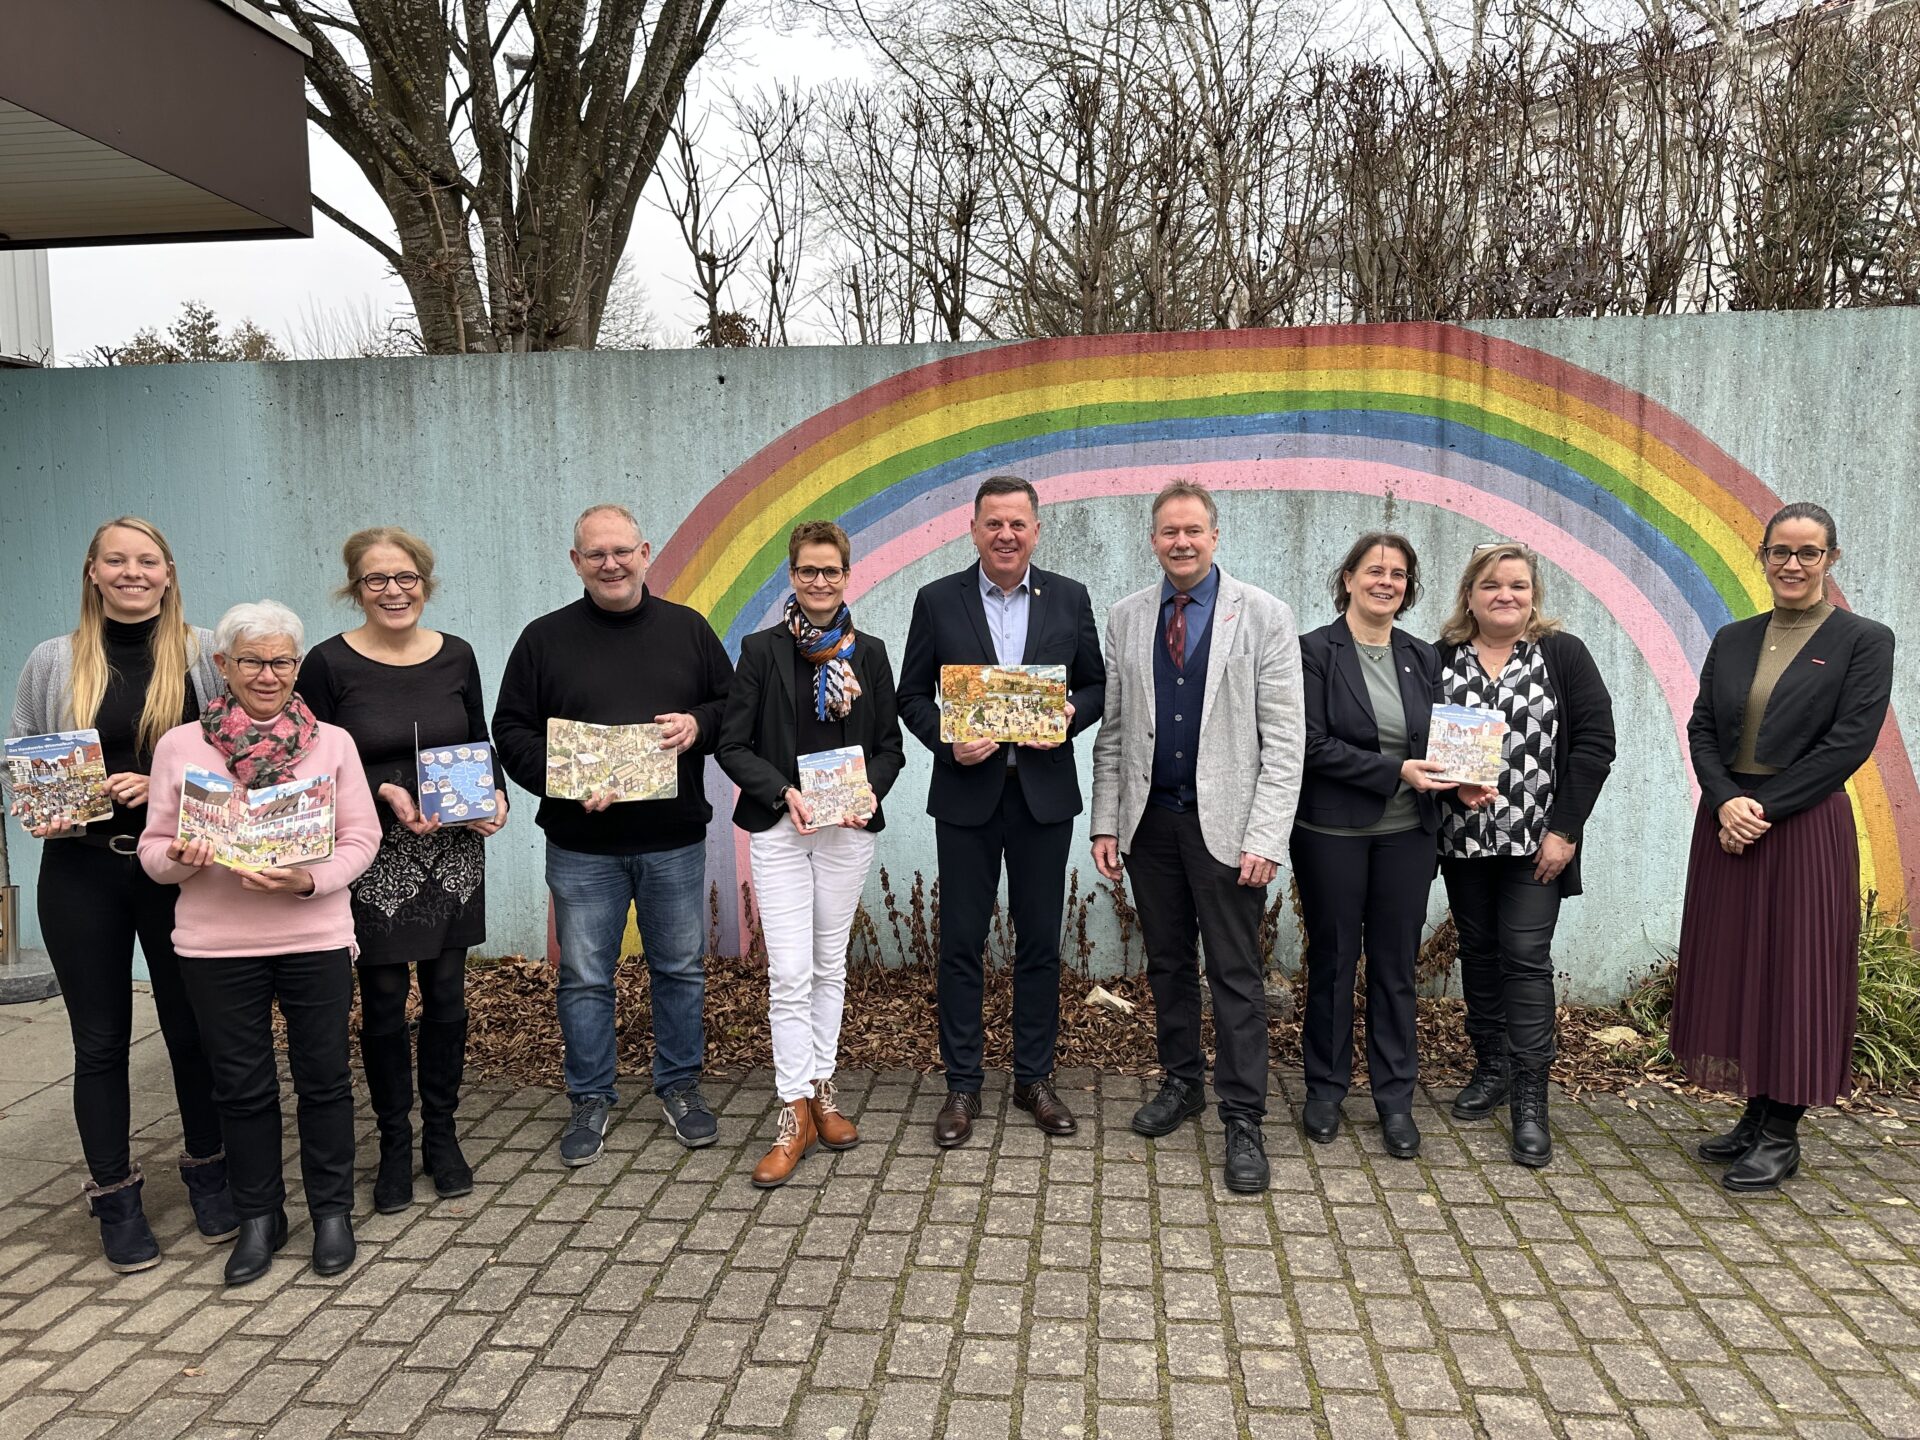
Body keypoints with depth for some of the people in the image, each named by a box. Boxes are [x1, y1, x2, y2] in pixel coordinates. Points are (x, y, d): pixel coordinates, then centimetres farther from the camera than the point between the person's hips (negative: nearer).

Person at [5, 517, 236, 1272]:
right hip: (82, 871, 1)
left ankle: (209, 1173, 27)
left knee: (192, 1026, 9)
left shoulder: (204, 652, 0)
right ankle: (115, 1195, 23)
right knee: (101, 1039, 9)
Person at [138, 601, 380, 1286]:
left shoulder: (332, 742, 2)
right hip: (216, 944, 1)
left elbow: (361, 840, 0)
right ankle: (259, 1217, 29)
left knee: (323, 1078, 8)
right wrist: (181, 858, -17)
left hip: (315, 939, 0)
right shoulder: (179, 744, 3)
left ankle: (332, 1210, 25)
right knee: (241, 1085, 11)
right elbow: (153, 849, 5)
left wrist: (309, 879, -18)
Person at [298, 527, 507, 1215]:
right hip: (375, 859, -3)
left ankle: (441, 1133, 26)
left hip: (455, 854, 3)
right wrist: (386, 793, -18)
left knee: (447, 995, 9)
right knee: (384, 1001, 6)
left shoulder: (456, 656, 4)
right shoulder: (329, 663, -6)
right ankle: (394, 1143, 23)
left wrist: (496, 797, -7)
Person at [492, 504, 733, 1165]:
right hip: (582, 845, -1)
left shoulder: (688, 629, 5)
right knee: (585, 978, 8)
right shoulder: (545, 638, 2)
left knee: (681, 969, 12)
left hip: (675, 840, 1)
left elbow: (734, 707, 9)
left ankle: (680, 1085, 29)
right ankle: (590, 1100, 24)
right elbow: (511, 732, 1)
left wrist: (697, 724, -13)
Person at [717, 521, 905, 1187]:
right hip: (780, 829, -2)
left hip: (848, 830, 3)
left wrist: (870, 793, -11)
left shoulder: (869, 653, 5)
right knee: (789, 975, -6)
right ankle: (796, 1114, 4)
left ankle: (822, 1091, 26)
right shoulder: (762, 650, -3)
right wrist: (784, 793, -18)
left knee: (830, 965, 13)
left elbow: (890, 745, 8)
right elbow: (732, 745, -4)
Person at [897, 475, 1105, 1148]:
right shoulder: (938, 601, 0)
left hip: (1044, 792, 1)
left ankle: (1034, 1076, 24)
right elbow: (912, 694, 3)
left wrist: (1072, 715, -12)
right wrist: (947, 740, -14)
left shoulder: (1069, 599, 4)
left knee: (1040, 941, 9)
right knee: (961, 943, 5)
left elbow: (1096, 685, 9)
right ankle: (961, 1085, 19)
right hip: (967, 793, -1)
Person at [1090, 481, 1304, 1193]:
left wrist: (1266, 837, -14)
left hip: (1225, 822, -4)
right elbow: (1111, 732, 9)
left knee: (1236, 974, 0)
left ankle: (1243, 1120, 11)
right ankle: (1181, 1082, 32)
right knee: (1167, 963, 15)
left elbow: (1284, 738, -7)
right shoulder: (1126, 618, 6)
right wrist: (1105, 823, 4)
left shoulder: (1263, 616, -5)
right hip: (1149, 819, 4)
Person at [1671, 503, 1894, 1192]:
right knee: (1734, 967, 10)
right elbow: (1701, 728, 5)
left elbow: (1849, 742, -11)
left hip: (1805, 829, -5)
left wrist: (1765, 808, -15)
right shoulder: (1732, 639, 11)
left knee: (1796, 972, 1)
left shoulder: (1863, 640, -3)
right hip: (1727, 825, 5)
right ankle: (1756, 1115, 23)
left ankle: (1782, 1135, 13)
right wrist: (1725, 802, -11)